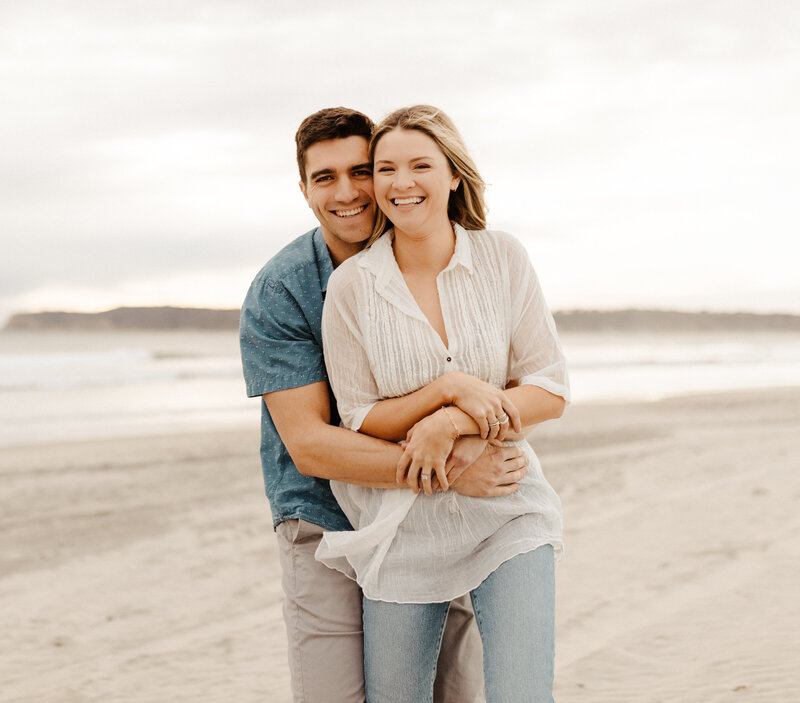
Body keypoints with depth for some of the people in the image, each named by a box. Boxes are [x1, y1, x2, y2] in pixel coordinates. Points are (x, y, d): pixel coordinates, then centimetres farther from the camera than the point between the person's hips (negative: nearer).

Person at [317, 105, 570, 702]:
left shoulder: (503, 259, -3)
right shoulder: (351, 284, -5)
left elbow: (551, 391, -3)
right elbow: (361, 419, -3)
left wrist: (451, 422, -19)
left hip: (507, 515, 0)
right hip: (403, 527, 1)